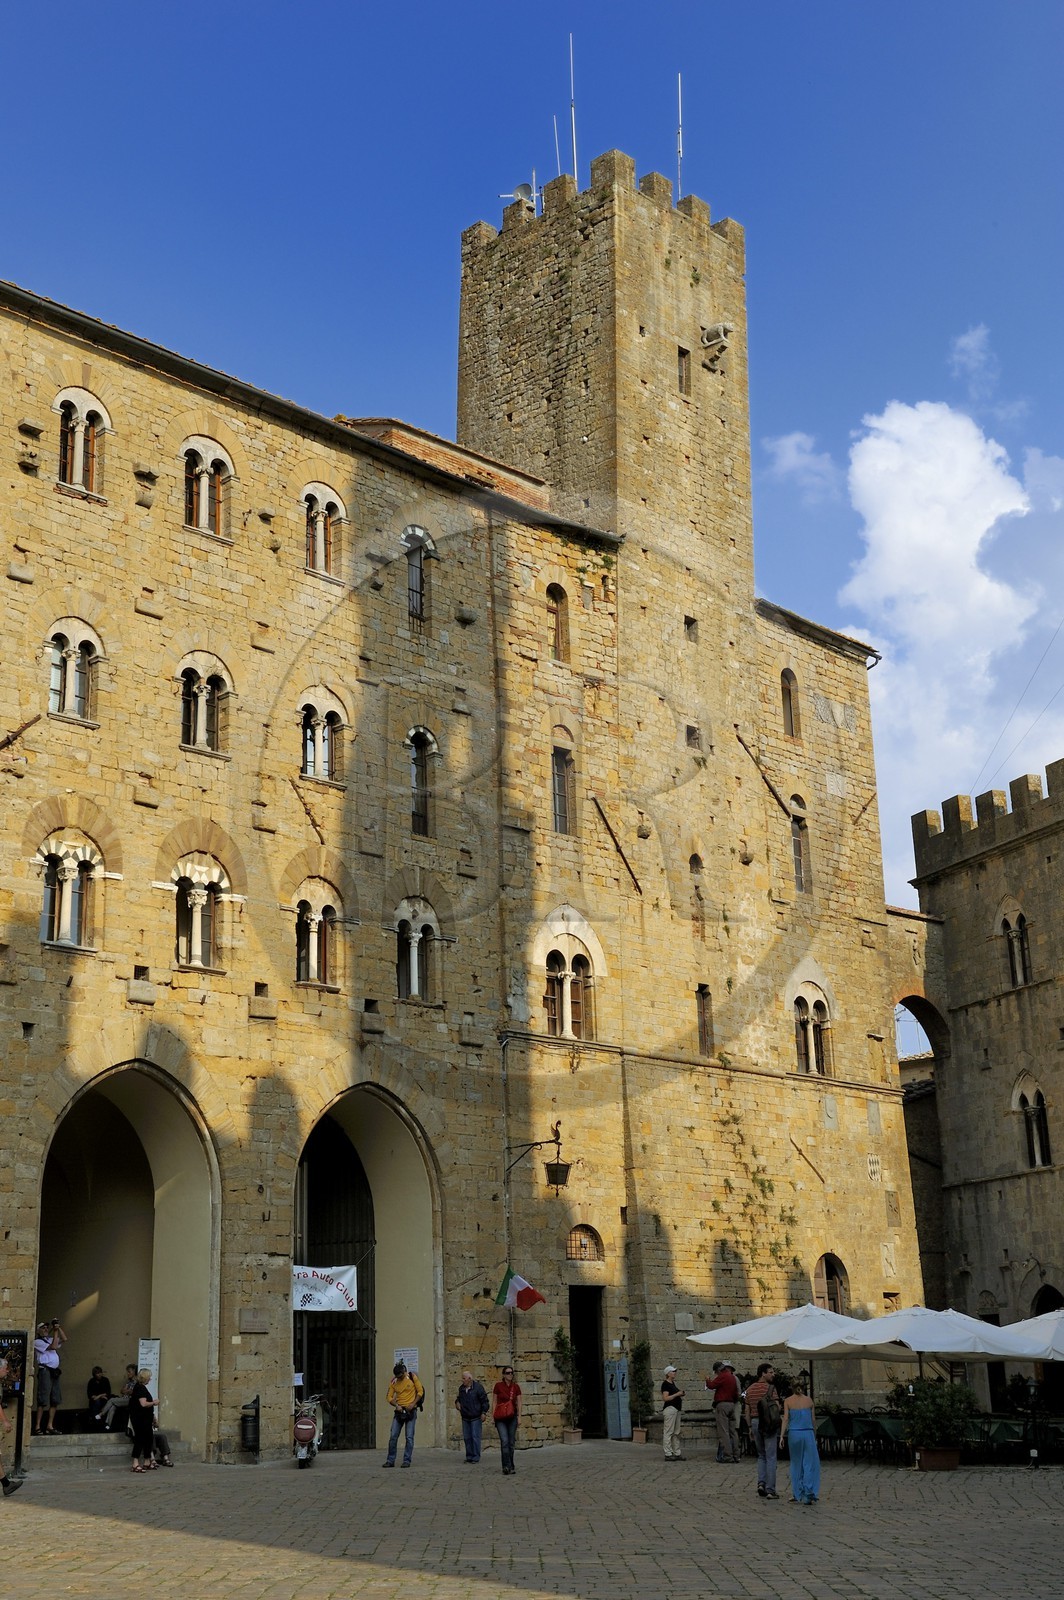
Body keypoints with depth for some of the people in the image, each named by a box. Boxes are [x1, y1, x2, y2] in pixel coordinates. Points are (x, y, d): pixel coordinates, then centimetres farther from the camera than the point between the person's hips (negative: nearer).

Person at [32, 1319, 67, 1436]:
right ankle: (37, 1426, -9)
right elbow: (54, 1346, -12)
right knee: (43, 1401, -10)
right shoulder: (37, 1342, -2)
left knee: (55, 1401, 4)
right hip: (45, 1371, -8)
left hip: (55, 1372, 8)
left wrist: (58, 1328, 7)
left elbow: (64, 1339, 14)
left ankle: (50, 1426, 7)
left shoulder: (50, 1339, 21)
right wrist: (55, 1332, -7)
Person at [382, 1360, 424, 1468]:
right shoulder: (394, 1382, 4)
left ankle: (407, 1461, 1)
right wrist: (396, 1405, -13)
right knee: (393, 1436, -1)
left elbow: (420, 1392, -1)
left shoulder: (412, 1377, -4)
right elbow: (390, 1397, 6)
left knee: (409, 1437, -5)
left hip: (411, 1411, -3)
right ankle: (390, 1460, 7)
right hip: (399, 1411, 3)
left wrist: (413, 1404, -13)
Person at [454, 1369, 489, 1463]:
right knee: (467, 1437, 8)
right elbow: (458, 1398, 26)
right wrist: (457, 1402, 3)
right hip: (465, 1417, 6)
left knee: (475, 1437, -6)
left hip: (476, 1417, -6)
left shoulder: (478, 1387, -10)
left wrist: (484, 1412, -12)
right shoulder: (461, 1388, 9)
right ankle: (469, 1456, 16)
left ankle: (476, 1457, -1)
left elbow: (484, 1400, -8)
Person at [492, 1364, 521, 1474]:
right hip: (500, 1418, -2)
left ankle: (510, 1467, 16)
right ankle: (507, 1466, -15)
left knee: (511, 1442, 5)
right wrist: (492, 1416, -1)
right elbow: (495, 1402, 2)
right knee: (504, 1441, -14)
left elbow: (519, 1403, 7)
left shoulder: (516, 1387, 4)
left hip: (512, 1417, 2)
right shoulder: (498, 1386, -2)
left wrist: (519, 1416, -1)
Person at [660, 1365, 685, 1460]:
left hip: (676, 1409, 10)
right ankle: (668, 1454, -6)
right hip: (669, 1408, -10)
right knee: (668, 1432, -7)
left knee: (676, 1433, 11)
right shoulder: (665, 1384, -10)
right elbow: (665, 1398, -19)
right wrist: (677, 1394, -17)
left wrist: (680, 1395, 10)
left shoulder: (673, 1383, 17)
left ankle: (676, 1453, 15)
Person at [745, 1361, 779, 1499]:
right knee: (770, 1457, 0)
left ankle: (761, 1483, 2)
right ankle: (770, 1490, -2)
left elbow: (747, 1412, 13)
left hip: (755, 1422, 6)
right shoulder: (771, 1388, -10)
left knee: (761, 1456, 18)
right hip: (769, 1423, -6)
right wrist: (781, 1419, 1)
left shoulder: (750, 1389, 10)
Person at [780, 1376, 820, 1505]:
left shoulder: (788, 1401, 1)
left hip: (794, 1433, 1)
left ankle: (798, 1495, 14)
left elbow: (786, 1419, -4)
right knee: (810, 1464, 2)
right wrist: (814, 1435, 19)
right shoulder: (809, 1401, 3)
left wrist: (782, 1436, -5)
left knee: (796, 1464, 12)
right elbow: (813, 1420, 8)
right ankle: (809, 1495, -7)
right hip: (808, 1433, -1)